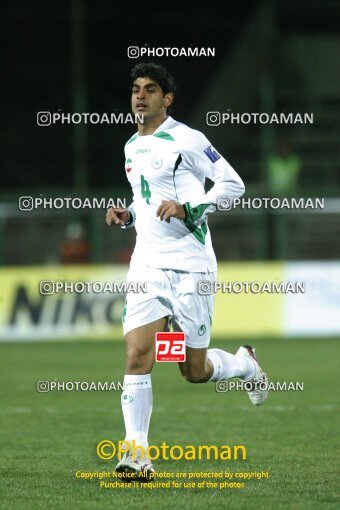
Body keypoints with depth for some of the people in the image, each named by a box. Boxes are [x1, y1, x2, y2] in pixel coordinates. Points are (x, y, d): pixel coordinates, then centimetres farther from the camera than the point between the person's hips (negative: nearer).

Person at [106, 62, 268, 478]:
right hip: (147, 265, 5)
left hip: (190, 265, -5)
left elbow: (233, 184, -8)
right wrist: (127, 216, 9)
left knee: (194, 371, 3)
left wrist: (188, 210, -19)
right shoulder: (132, 146, 15)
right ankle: (137, 454, -13)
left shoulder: (185, 140, -7)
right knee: (137, 355, -13)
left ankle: (245, 364, 36)